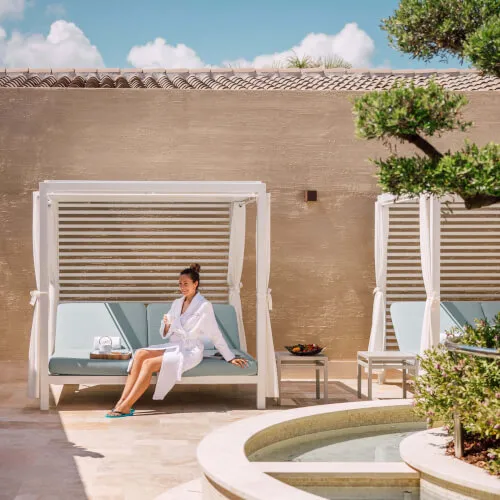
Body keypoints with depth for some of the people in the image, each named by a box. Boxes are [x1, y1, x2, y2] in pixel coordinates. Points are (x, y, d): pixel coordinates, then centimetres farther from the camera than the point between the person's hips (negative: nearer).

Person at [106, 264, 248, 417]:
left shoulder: (204, 306, -4)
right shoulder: (176, 303, 14)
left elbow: (215, 335, 0)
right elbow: (165, 334, 16)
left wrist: (231, 358, -1)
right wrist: (166, 325, -7)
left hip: (190, 352, -6)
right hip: (173, 347, 6)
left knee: (149, 363, -28)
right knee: (140, 354, -22)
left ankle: (126, 407, -28)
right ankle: (122, 401, -30)